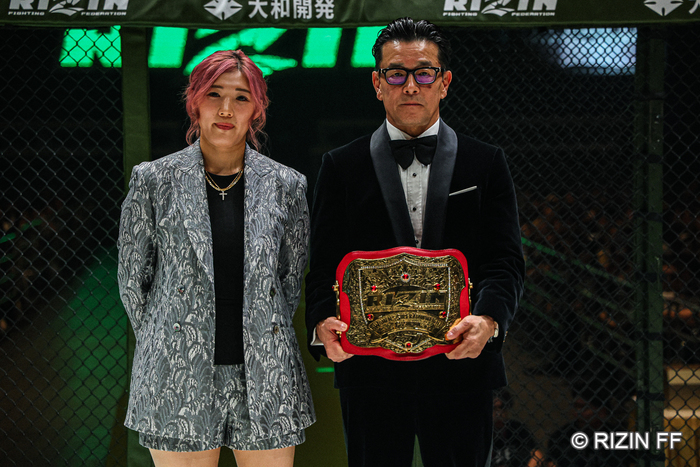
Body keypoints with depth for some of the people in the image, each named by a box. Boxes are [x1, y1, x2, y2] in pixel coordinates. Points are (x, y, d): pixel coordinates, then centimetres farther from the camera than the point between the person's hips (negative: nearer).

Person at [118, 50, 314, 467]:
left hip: (264, 378, 1)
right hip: (179, 382, -1)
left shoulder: (287, 185, 4)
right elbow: (132, 279, 7)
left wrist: (261, 340, 12)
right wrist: (167, 345, 9)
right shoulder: (154, 181, 1)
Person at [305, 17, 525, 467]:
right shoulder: (342, 167, 8)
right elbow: (324, 263, 3)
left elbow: (505, 260, -1)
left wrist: (488, 319, -22)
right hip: (370, 371, 0)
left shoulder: (487, 164, 7)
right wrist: (323, 323, -18)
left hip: (462, 367, 0)